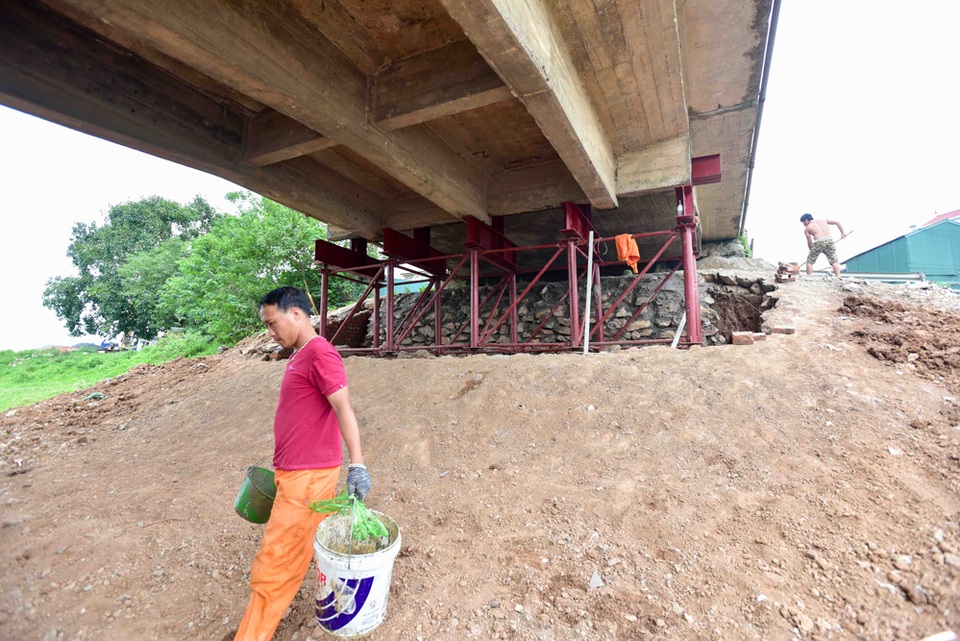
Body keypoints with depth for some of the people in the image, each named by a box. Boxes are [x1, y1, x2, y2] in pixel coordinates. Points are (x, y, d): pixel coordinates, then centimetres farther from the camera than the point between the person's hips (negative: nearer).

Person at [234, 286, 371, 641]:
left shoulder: (321, 353, -16)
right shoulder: (300, 356, 13)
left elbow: (343, 408, -24)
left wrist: (357, 464, -30)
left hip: (307, 475, -9)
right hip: (297, 471, 9)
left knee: (274, 564, 2)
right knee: (319, 541, 21)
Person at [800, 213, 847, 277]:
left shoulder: (807, 229, 15)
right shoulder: (823, 220, 25)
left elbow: (809, 242, 13)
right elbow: (837, 222, 20)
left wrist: (811, 250, 25)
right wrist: (842, 232, 24)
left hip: (818, 242, -3)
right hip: (829, 241, 3)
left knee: (810, 261, 12)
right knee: (834, 261, 3)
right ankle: (838, 277, -10)